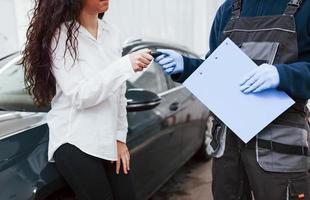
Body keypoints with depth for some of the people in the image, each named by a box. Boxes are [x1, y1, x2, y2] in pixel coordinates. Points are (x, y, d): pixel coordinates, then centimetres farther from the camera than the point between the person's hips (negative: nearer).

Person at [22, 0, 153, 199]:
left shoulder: (112, 34, 6)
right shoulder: (60, 35, -11)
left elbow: (119, 94, 10)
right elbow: (79, 96, -19)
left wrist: (120, 137, 6)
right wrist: (126, 65, -24)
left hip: (109, 141, 6)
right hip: (75, 143, -5)